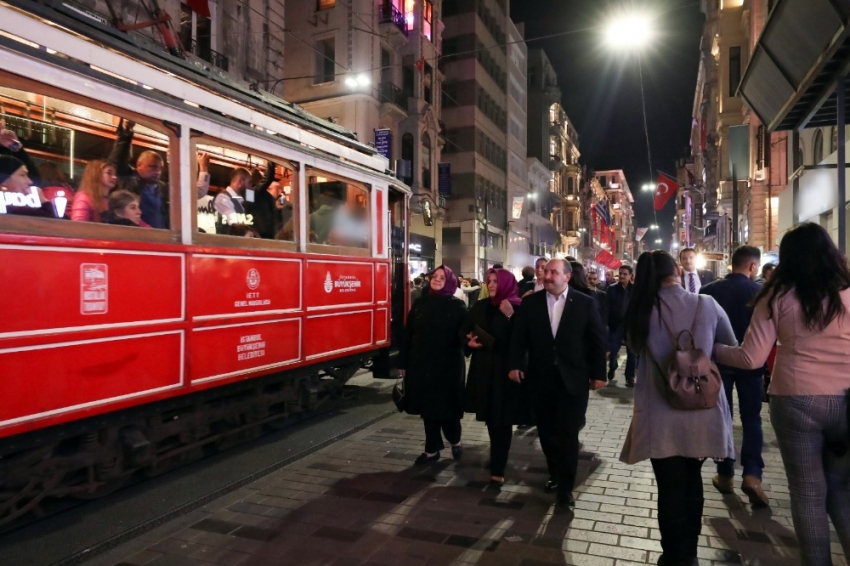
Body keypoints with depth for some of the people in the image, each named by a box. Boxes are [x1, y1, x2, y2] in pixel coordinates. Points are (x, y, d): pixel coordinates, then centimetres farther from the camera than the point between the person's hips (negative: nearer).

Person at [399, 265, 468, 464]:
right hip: (421, 364, 4)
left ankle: (455, 441, 32)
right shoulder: (420, 304, 6)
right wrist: (403, 363, 6)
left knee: (446, 407, 4)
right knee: (427, 407, 10)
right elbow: (408, 334, 7)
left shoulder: (457, 306, -3)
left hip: (448, 365, -3)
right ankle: (432, 449, 24)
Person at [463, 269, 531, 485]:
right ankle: (497, 458, 35)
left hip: (506, 370, -5)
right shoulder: (480, 306, 7)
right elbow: (464, 330, 15)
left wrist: (510, 316, -24)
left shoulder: (517, 307, -8)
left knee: (502, 419, 0)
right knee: (490, 417, 15)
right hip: (483, 368, 5)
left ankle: (497, 469, 7)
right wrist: (469, 342, -5)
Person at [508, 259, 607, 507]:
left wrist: (598, 373, -3)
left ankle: (566, 487, 13)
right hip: (540, 378, 2)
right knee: (547, 431, 12)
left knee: (568, 434, 2)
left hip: (573, 379, -2)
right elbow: (519, 336, 1)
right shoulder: (530, 303, 3)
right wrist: (515, 365, -9)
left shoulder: (585, 303, -2)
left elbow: (597, 340, -1)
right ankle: (556, 474, 32)